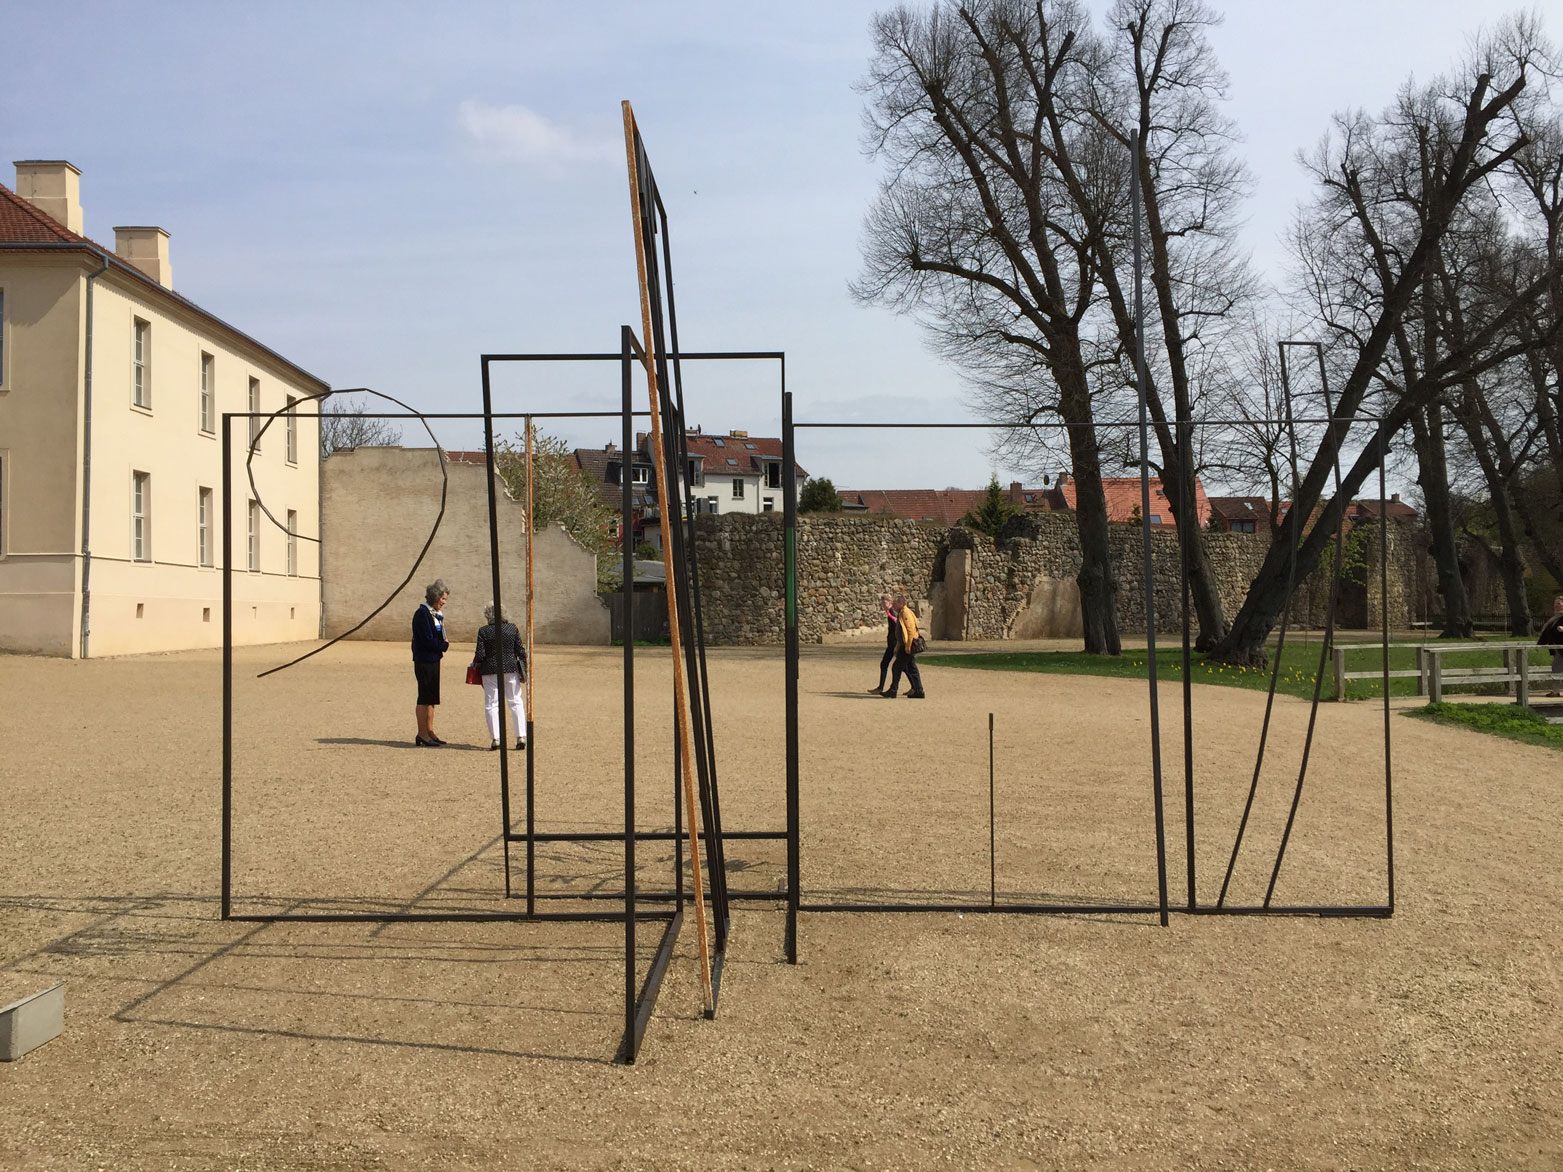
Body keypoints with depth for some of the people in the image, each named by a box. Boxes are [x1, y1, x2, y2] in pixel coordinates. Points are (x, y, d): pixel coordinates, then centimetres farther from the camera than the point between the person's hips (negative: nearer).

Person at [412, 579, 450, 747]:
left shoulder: (435, 613, 15)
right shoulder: (422, 613, -15)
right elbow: (428, 640, -19)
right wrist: (445, 646, -6)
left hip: (433, 660, 10)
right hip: (424, 661, -10)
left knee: (431, 698, 13)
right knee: (424, 697, -5)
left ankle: (429, 731, 21)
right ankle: (422, 734, 0)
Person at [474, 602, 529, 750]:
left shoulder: (483, 631, -8)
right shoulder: (512, 628, -1)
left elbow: (480, 654, -11)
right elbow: (520, 651, 0)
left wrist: (475, 664, 10)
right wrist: (524, 670, 9)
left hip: (490, 671, -2)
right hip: (511, 669, 2)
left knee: (491, 703, 6)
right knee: (516, 702, 10)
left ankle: (495, 738, 0)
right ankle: (521, 736, 3)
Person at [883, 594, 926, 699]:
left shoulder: (906, 613, -13)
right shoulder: (901, 614, 18)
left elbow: (911, 630, -20)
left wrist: (908, 647, -22)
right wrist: (897, 648, 23)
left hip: (909, 645, -10)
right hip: (905, 645, 10)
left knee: (897, 667, -5)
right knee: (911, 668, 10)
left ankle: (893, 691, 0)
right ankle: (918, 691, 11)